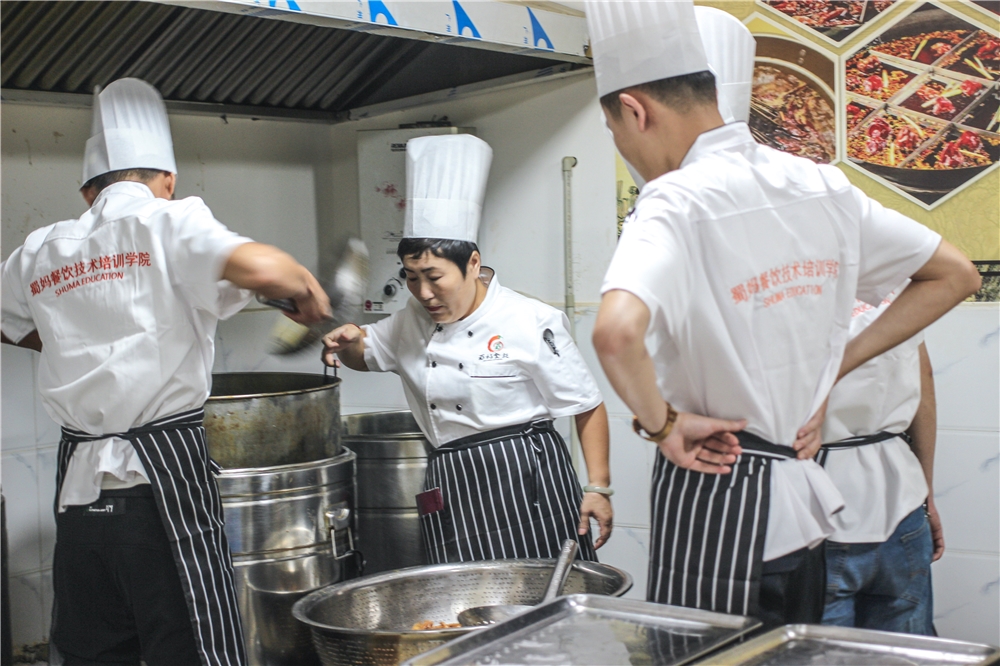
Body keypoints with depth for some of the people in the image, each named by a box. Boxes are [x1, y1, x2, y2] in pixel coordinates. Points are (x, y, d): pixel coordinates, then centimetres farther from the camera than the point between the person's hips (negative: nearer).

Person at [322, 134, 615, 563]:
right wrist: (348, 339, 3)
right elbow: (364, 354, 28)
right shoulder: (413, 324, 10)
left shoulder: (528, 323, -11)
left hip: (525, 483, -6)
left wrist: (598, 488, -10)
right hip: (452, 489, 6)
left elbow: (588, 406, -6)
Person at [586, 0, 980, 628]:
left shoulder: (676, 203, -18)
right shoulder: (821, 186, 3)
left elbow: (617, 332, -37)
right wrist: (835, 367, 10)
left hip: (712, 506, -7)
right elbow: (956, 274, 13)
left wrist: (662, 424, -18)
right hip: (801, 504, 7)